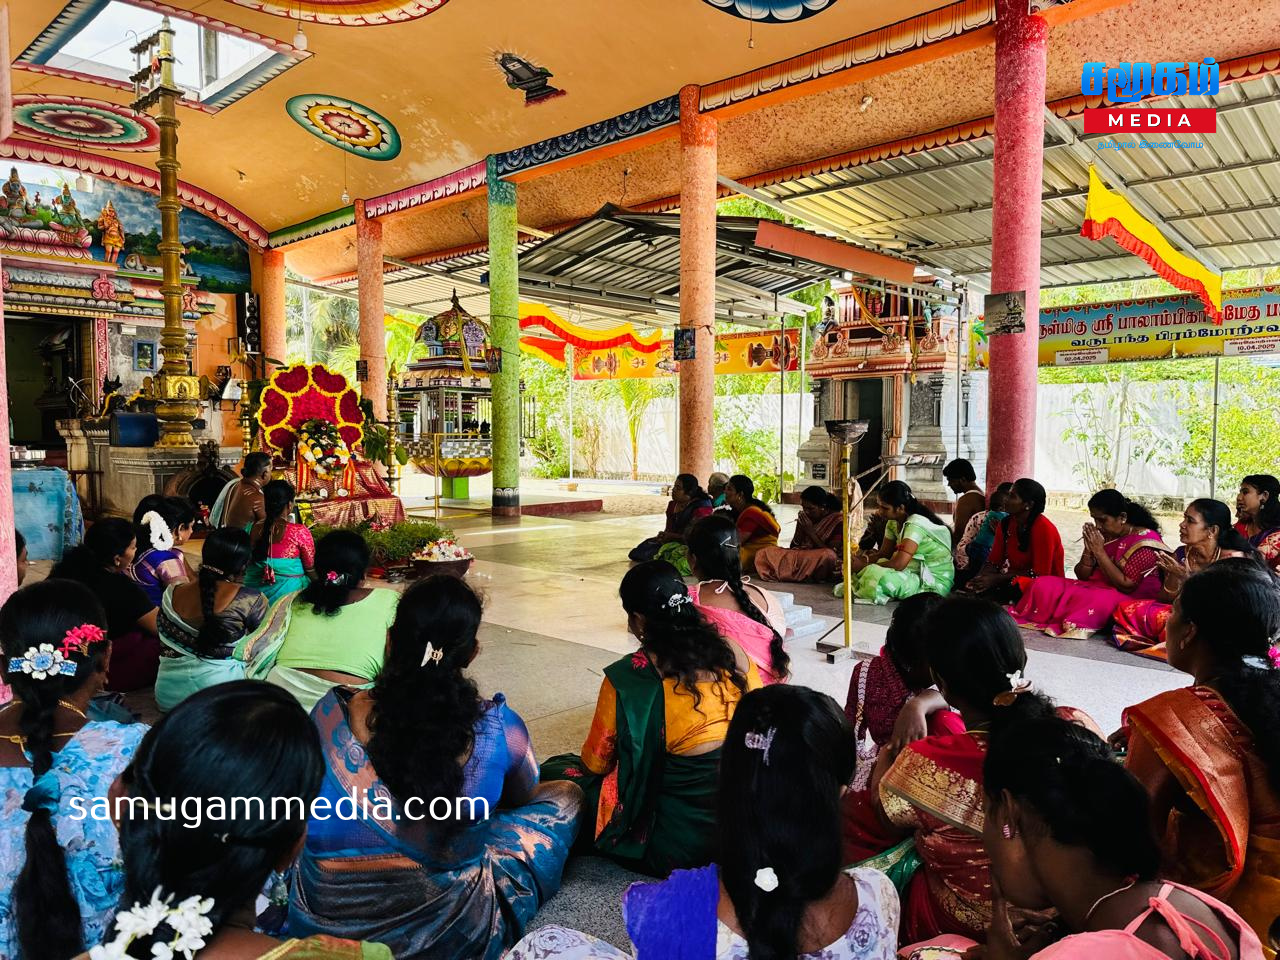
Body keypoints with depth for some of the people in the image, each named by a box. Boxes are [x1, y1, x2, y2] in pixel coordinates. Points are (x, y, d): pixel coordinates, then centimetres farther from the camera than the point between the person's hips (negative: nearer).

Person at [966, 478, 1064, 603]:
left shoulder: (1043, 528, -18)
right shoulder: (1006, 524, 2)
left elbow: (1039, 574, -19)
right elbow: (993, 561, 3)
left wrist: (997, 579, -22)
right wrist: (979, 578, -19)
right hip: (1016, 582, 6)